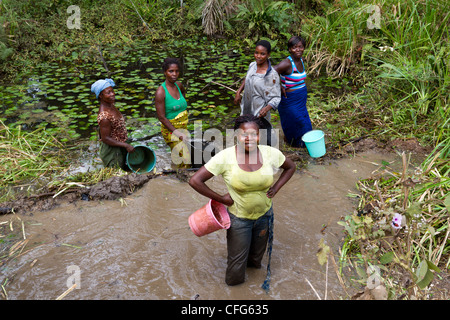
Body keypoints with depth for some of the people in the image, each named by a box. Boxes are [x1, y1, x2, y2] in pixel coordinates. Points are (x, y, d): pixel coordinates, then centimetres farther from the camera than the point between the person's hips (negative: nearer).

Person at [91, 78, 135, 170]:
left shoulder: (111, 105, -1)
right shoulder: (104, 116, -30)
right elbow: (105, 138, -26)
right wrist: (126, 145, -24)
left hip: (119, 145, 9)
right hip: (111, 150, -9)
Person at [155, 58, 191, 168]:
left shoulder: (178, 85, 3)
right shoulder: (161, 91, -17)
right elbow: (162, 118, -18)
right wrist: (178, 133, -20)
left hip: (184, 128, 7)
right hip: (170, 130, -7)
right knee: (185, 162, -14)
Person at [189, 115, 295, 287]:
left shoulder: (270, 153, -17)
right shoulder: (225, 157, -26)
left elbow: (290, 167, 5)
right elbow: (195, 180, -25)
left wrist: (275, 188, -7)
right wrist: (221, 198, -19)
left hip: (264, 214, 3)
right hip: (239, 218, -3)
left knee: (257, 254, 27)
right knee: (237, 258, 18)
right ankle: (234, 282, 51)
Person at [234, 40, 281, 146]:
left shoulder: (272, 75, -22)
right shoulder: (252, 65, -2)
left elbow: (276, 98, -20)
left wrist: (267, 108, -37)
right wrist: (238, 92, 13)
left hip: (260, 113, -7)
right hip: (247, 107, 7)